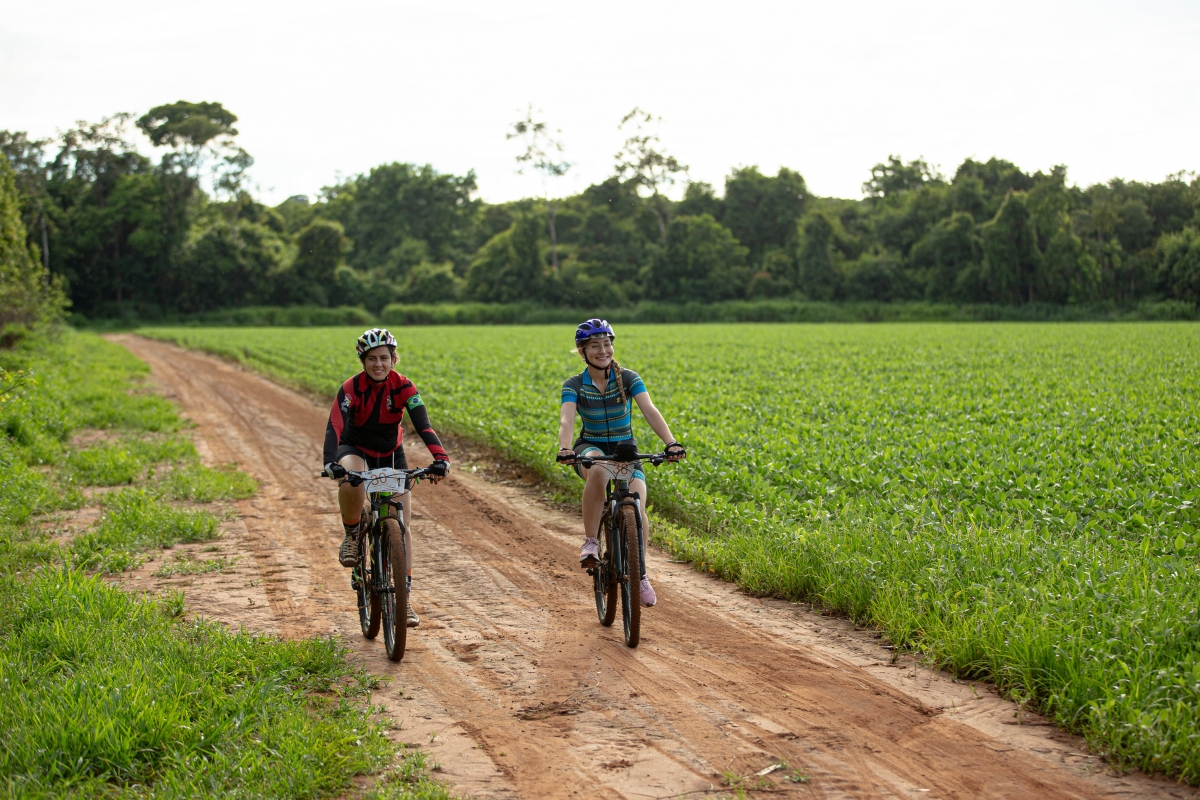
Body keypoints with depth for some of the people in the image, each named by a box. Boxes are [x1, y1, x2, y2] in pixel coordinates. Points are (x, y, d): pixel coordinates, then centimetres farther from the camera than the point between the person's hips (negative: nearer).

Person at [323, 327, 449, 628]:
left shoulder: (403, 387, -19)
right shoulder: (351, 388, -23)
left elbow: (423, 424, -30)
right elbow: (335, 426, -35)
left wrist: (440, 457, -47)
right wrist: (331, 463, -54)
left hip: (391, 453, 2)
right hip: (356, 450, -2)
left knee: (402, 525, -6)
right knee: (350, 484, -39)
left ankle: (405, 595, 2)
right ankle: (352, 535, -9)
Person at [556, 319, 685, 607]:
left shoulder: (628, 378, -8)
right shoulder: (574, 385, -8)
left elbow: (650, 411, -21)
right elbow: (567, 419, -25)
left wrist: (671, 442, -38)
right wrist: (565, 448, -46)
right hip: (591, 449, -1)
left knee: (637, 512, -22)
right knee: (598, 471, -40)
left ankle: (640, 574, 2)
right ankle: (590, 542, -25)